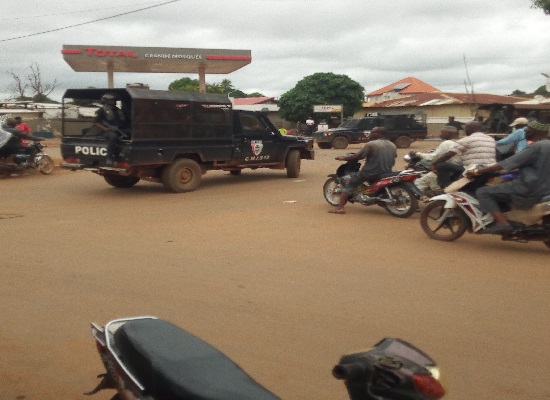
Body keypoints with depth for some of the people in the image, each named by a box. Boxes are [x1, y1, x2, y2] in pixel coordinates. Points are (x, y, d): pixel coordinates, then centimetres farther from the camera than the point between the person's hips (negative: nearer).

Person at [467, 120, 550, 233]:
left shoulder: (535, 147, -16)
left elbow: (506, 163, -19)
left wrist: (477, 172, -16)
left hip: (529, 188, -10)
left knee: (483, 192, -10)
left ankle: (502, 223, -21)